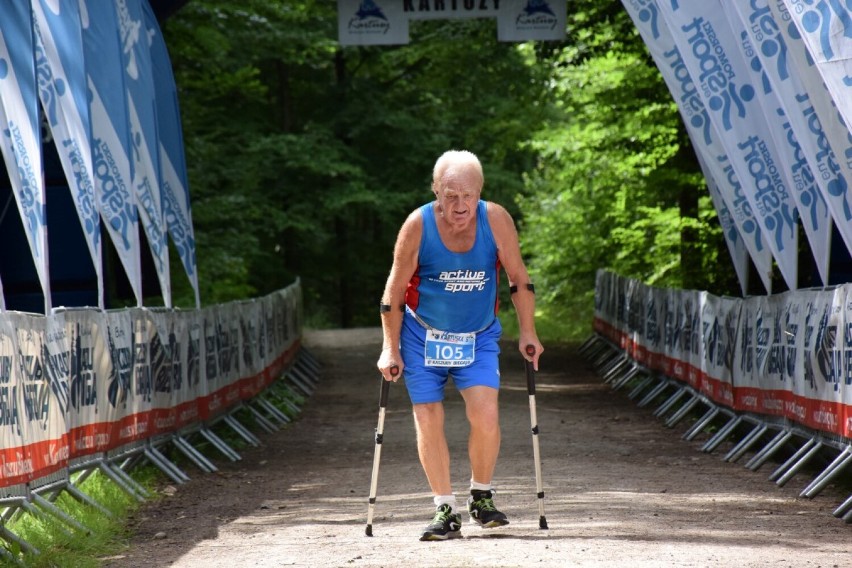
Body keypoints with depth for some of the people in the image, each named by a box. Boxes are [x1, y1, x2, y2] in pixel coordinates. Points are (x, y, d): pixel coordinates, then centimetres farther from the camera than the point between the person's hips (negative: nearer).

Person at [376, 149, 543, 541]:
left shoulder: (496, 221, -17)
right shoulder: (417, 226, -20)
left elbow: (519, 280, -3)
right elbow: (394, 292, -9)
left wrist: (527, 333, 0)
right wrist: (390, 348, -8)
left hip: (479, 337, 0)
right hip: (422, 337, 0)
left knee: (485, 416, -14)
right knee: (428, 422, -2)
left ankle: (481, 497, 8)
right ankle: (445, 511, 9)